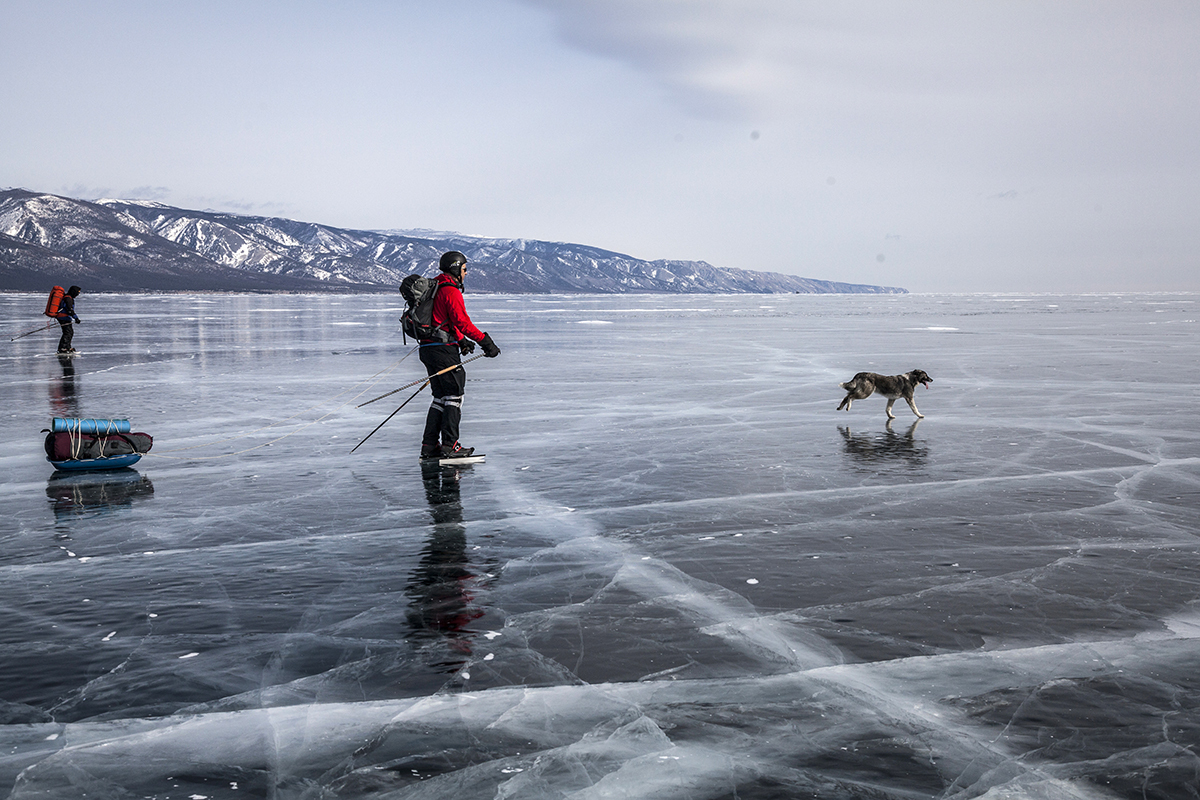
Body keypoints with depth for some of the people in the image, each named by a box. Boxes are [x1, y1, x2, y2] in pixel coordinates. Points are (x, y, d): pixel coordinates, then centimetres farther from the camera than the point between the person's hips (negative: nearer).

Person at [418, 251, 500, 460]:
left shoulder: (433, 288, 19)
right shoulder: (451, 291, -12)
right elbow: (462, 322, -18)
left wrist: (461, 341, 26)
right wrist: (485, 341, -15)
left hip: (428, 348, 10)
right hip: (444, 350, -10)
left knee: (441, 397, 14)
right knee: (454, 396, -2)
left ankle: (429, 445, 13)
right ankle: (449, 445, -2)